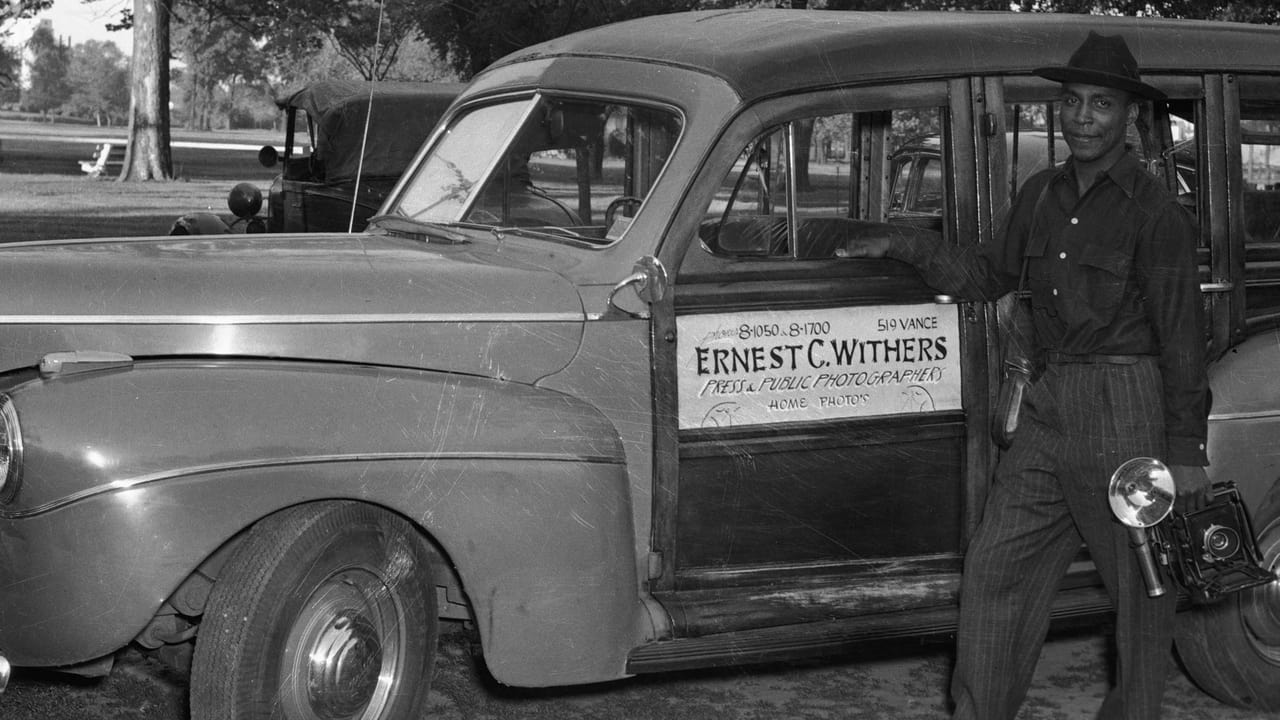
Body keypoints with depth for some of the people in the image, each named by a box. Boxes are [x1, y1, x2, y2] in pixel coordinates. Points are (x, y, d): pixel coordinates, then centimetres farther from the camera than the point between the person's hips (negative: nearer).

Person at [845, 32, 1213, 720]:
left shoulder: (1155, 212, -9)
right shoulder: (1041, 194, 11)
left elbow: (1181, 334, -9)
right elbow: (987, 275, 24)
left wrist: (1186, 451, -10)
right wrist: (904, 248, 11)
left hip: (1127, 411, -6)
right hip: (1049, 406, 6)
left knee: (1139, 584, 6)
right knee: (994, 567, 6)